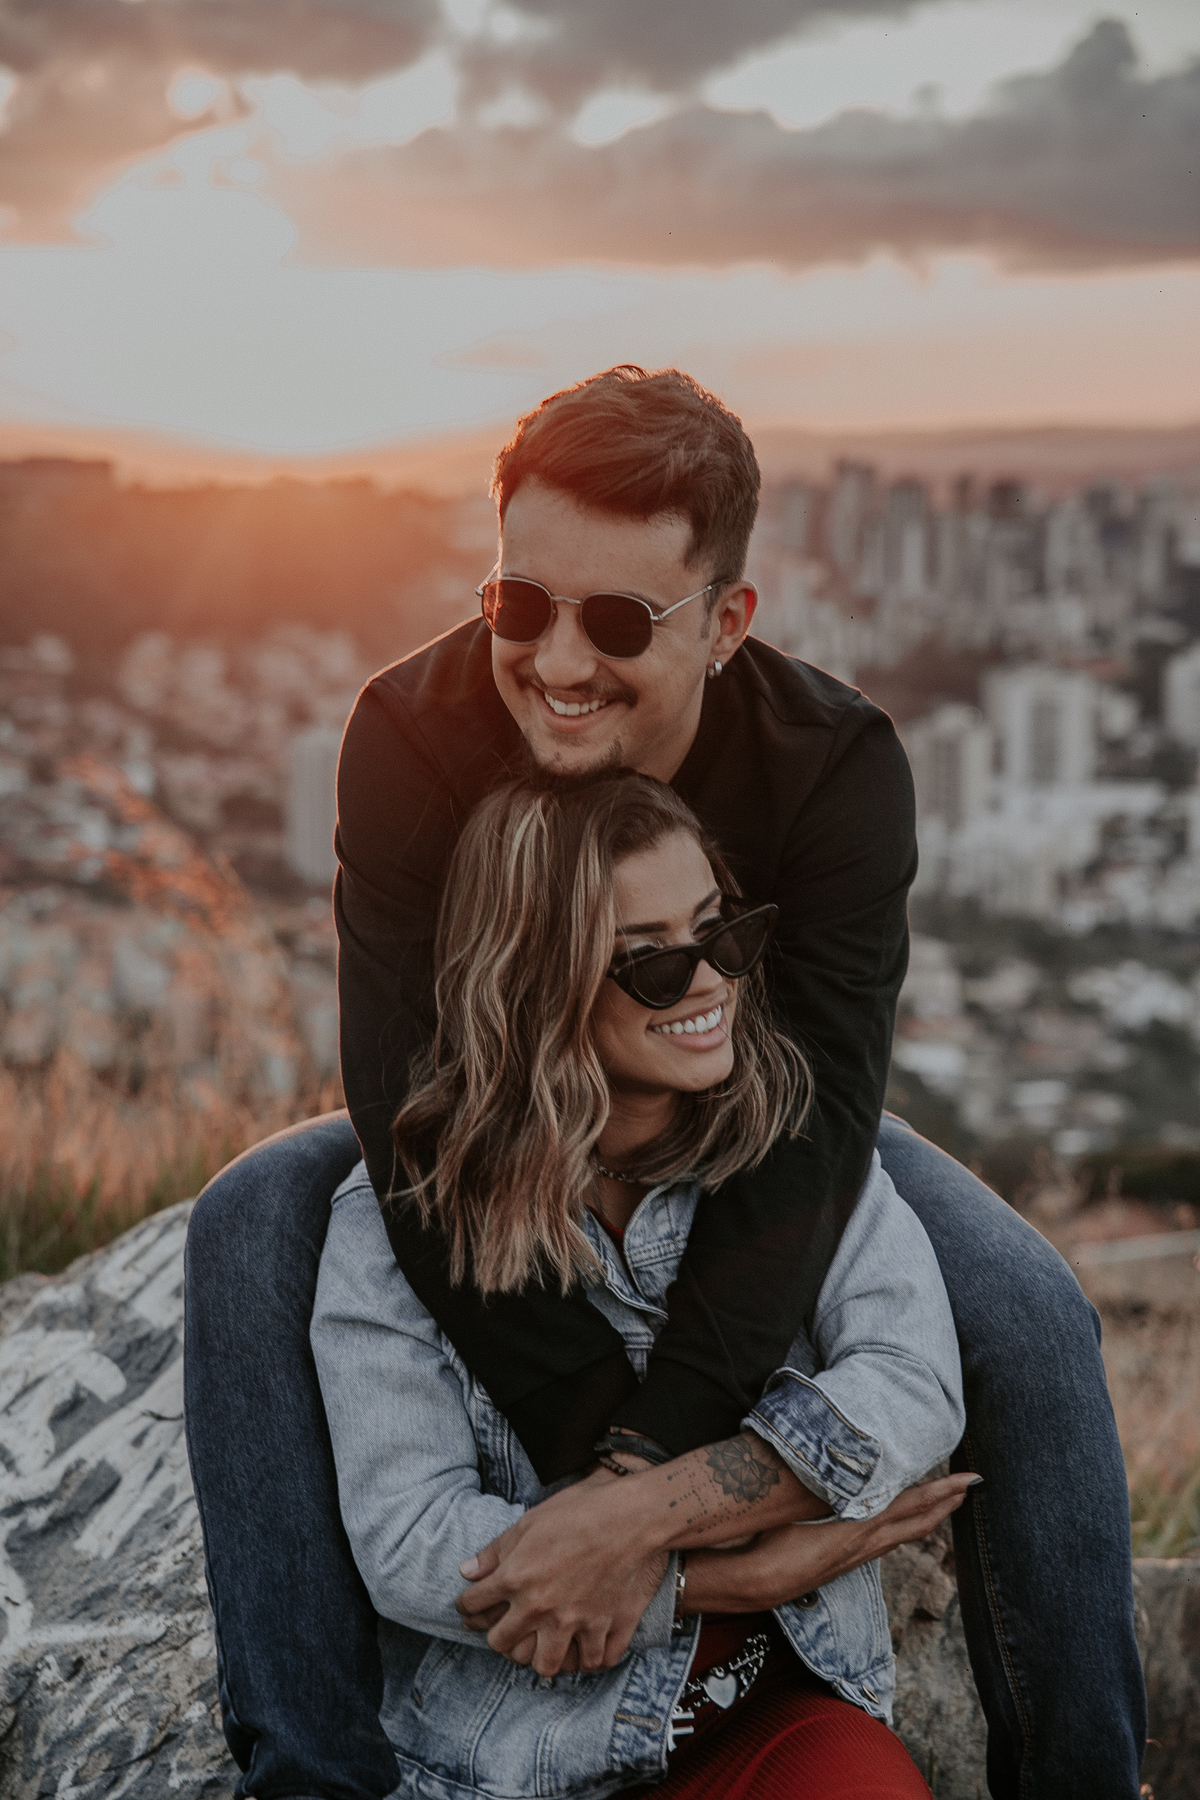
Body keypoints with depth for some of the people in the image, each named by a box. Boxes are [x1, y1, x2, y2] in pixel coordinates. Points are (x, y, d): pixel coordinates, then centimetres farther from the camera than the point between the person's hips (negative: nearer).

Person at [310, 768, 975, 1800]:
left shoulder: (801, 1144, 3)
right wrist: (747, 1572, -16)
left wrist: (641, 1519, -21)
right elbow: (408, 1550, -12)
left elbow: (917, 1386, -10)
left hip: (775, 1712, 2)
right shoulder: (397, 1222, -5)